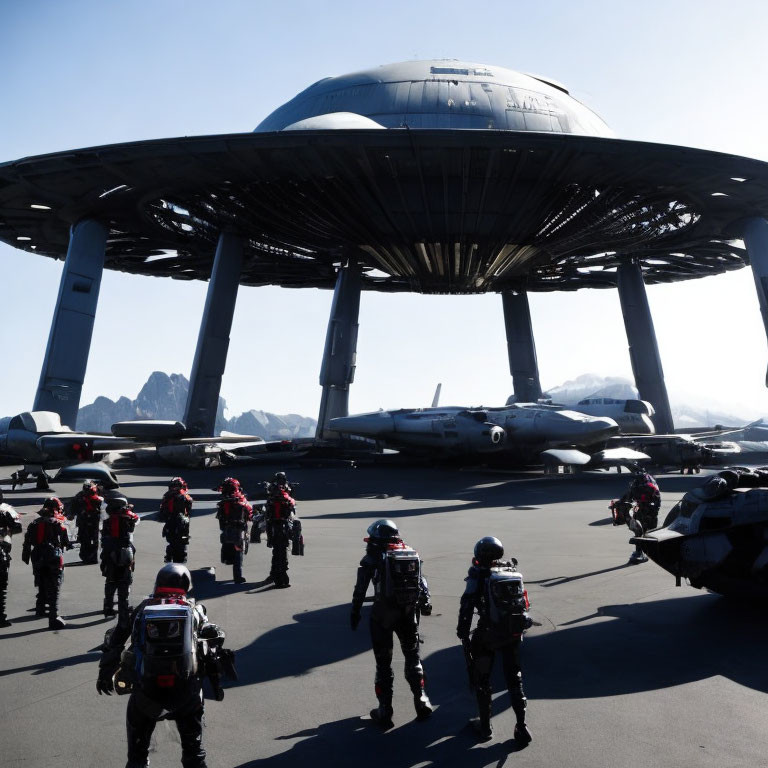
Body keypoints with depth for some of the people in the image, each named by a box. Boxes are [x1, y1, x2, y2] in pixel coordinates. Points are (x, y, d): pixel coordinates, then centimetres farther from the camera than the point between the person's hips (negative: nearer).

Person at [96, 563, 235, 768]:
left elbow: (113, 641, 11)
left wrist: (105, 674, 21)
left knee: (137, 751, 27)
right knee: (193, 747, 22)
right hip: (186, 691, 0)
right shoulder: (194, 610, 5)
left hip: (146, 690, 0)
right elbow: (214, 646, 2)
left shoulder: (142, 609, 7)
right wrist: (216, 681, 9)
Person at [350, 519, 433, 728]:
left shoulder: (374, 557, -7)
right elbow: (421, 586, 9)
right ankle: (421, 701, 19)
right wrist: (420, 607, 16)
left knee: (383, 662, 10)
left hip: (383, 614, -4)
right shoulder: (412, 555, 7)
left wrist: (355, 612, -1)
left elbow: (360, 588, -9)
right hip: (409, 613, 4)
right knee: (412, 656, 22)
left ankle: (385, 711, 16)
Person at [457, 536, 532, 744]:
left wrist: (463, 633, -11)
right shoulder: (514, 572, 4)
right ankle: (521, 726, 16)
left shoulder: (479, 574, -11)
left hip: (488, 635, -4)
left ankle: (485, 727, 22)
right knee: (514, 679, 19)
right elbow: (524, 602, 12)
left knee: (481, 680, 15)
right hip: (513, 633, 4)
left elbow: (467, 605, -15)